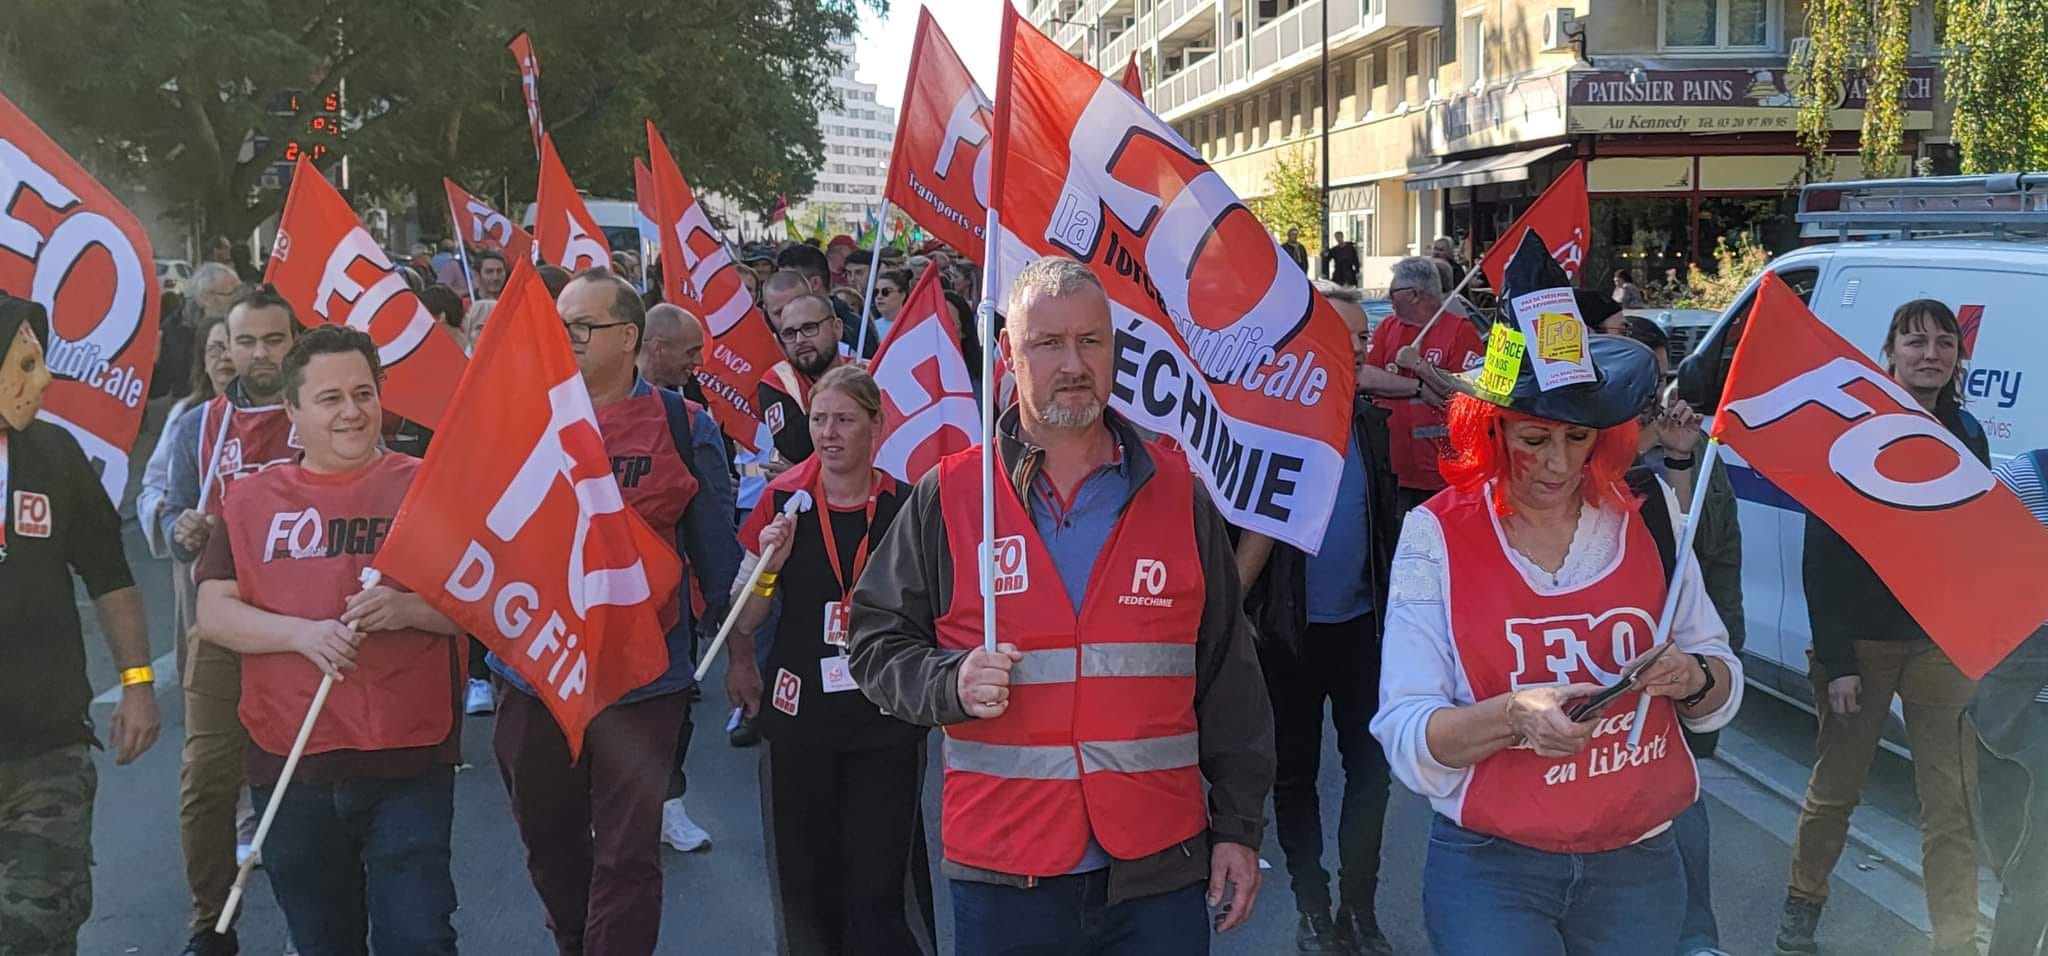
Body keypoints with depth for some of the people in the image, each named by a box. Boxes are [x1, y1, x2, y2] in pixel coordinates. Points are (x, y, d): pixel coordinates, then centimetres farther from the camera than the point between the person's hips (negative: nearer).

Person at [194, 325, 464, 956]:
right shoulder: (254, 498, 6)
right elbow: (212, 615, 1)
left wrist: (409, 608, -19)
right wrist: (303, 632, -15)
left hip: (410, 762, -2)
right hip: (289, 762, 3)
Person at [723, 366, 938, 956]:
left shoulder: (904, 505, -2)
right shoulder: (784, 499, -2)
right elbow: (744, 619, 3)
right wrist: (767, 564, -14)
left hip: (886, 715, -1)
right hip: (800, 715, 1)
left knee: (881, 876, 0)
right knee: (805, 873, 8)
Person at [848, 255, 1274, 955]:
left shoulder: (1176, 494, 5)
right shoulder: (948, 497, 1)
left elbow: (1229, 681, 8)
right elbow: (878, 645, 5)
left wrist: (1238, 829, 7)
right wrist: (951, 683, -15)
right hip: (1003, 874, -1)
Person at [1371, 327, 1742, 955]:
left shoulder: (1649, 513, -1)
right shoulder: (1437, 534, -10)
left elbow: (1723, 682, 4)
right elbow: (1405, 736, -14)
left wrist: (1692, 679, -17)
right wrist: (1512, 716, -31)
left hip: (1640, 860, 3)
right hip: (1489, 868, -3)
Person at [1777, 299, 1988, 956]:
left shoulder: (1967, 437, 5)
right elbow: (1820, 557, -10)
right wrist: (1835, 660, -14)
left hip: (1942, 646, 3)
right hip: (1860, 642, -3)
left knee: (1953, 808, -1)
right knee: (1835, 787, 10)